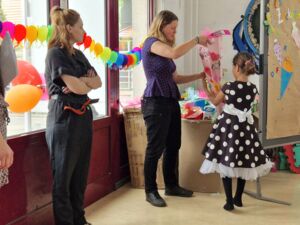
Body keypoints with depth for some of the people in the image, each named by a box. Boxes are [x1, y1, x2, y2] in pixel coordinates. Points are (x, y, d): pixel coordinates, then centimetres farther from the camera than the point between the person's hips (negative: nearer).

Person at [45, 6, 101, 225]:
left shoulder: (78, 54, 15)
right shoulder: (56, 53, -10)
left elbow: (98, 82, 10)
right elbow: (75, 87, -18)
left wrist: (81, 81, -10)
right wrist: (88, 83, 3)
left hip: (83, 115, 8)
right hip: (64, 117, -8)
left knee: (80, 173, 12)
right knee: (63, 175, 0)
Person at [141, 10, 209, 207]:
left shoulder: (166, 48, 19)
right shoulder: (151, 43, -8)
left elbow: (175, 78, 17)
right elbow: (175, 53, -26)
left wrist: (199, 76, 9)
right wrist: (197, 40, -14)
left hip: (171, 102, 9)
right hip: (156, 103, -9)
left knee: (173, 146, 13)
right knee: (155, 148, -3)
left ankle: (171, 186, 26)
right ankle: (151, 191, 8)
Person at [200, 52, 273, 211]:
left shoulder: (228, 87, -13)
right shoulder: (253, 89, -3)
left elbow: (215, 101, 4)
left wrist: (206, 89, 21)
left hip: (228, 126, -3)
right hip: (245, 127, 4)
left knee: (226, 162, 5)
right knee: (243, 162, 16)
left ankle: (229, 202, 4)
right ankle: (238, 198, 27)